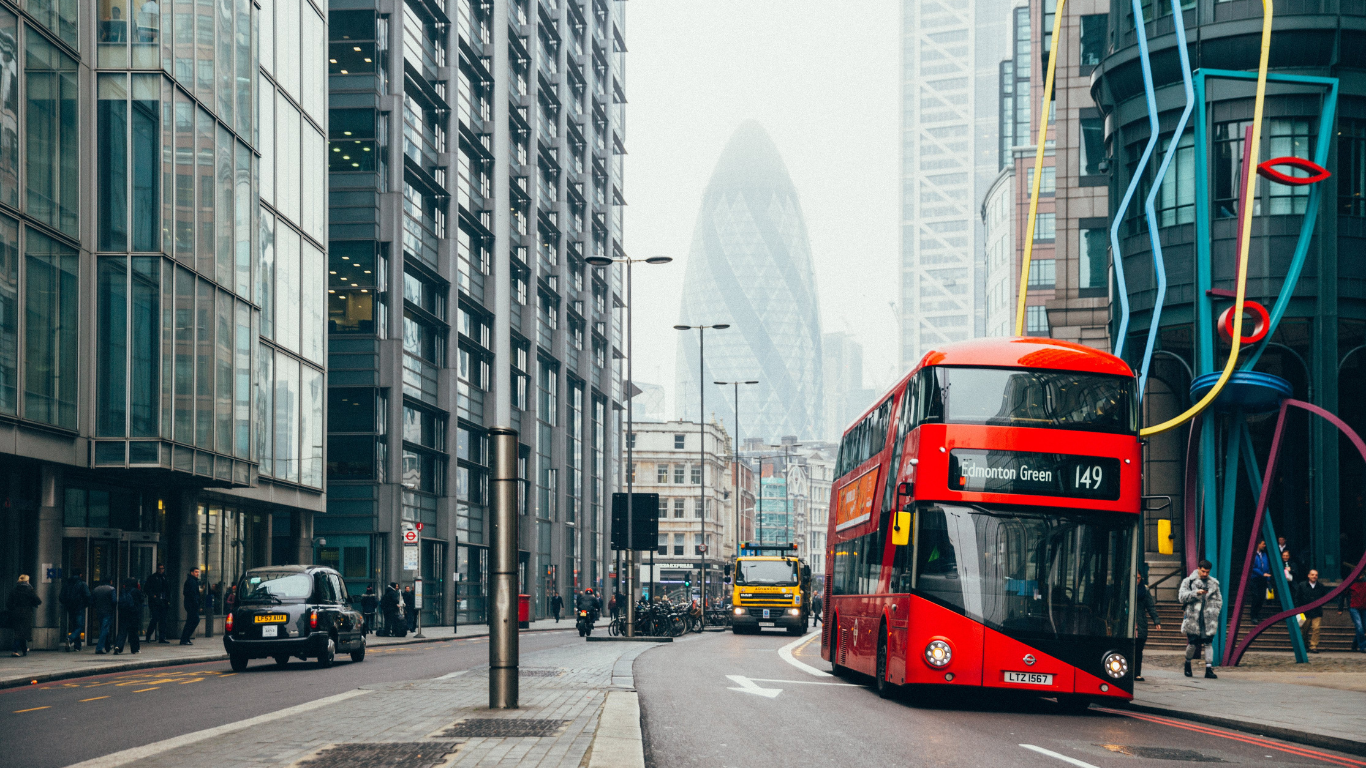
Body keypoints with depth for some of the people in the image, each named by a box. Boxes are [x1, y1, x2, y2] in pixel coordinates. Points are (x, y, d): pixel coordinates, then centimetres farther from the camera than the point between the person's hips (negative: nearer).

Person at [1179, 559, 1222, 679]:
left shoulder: (1213, 583, 14)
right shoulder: (1188, 581, 4)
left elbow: (1219, 600, 20)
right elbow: (1182, 596, -7)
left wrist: (1214, 611, 5)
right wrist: (1196, 593, -19)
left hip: (1209, 619, 2)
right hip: (1193, 618, -2)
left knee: (1208, 643, -4)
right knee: (1192, 643, 0)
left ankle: (1209, 669, -5)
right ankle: (1187, 663, 25)